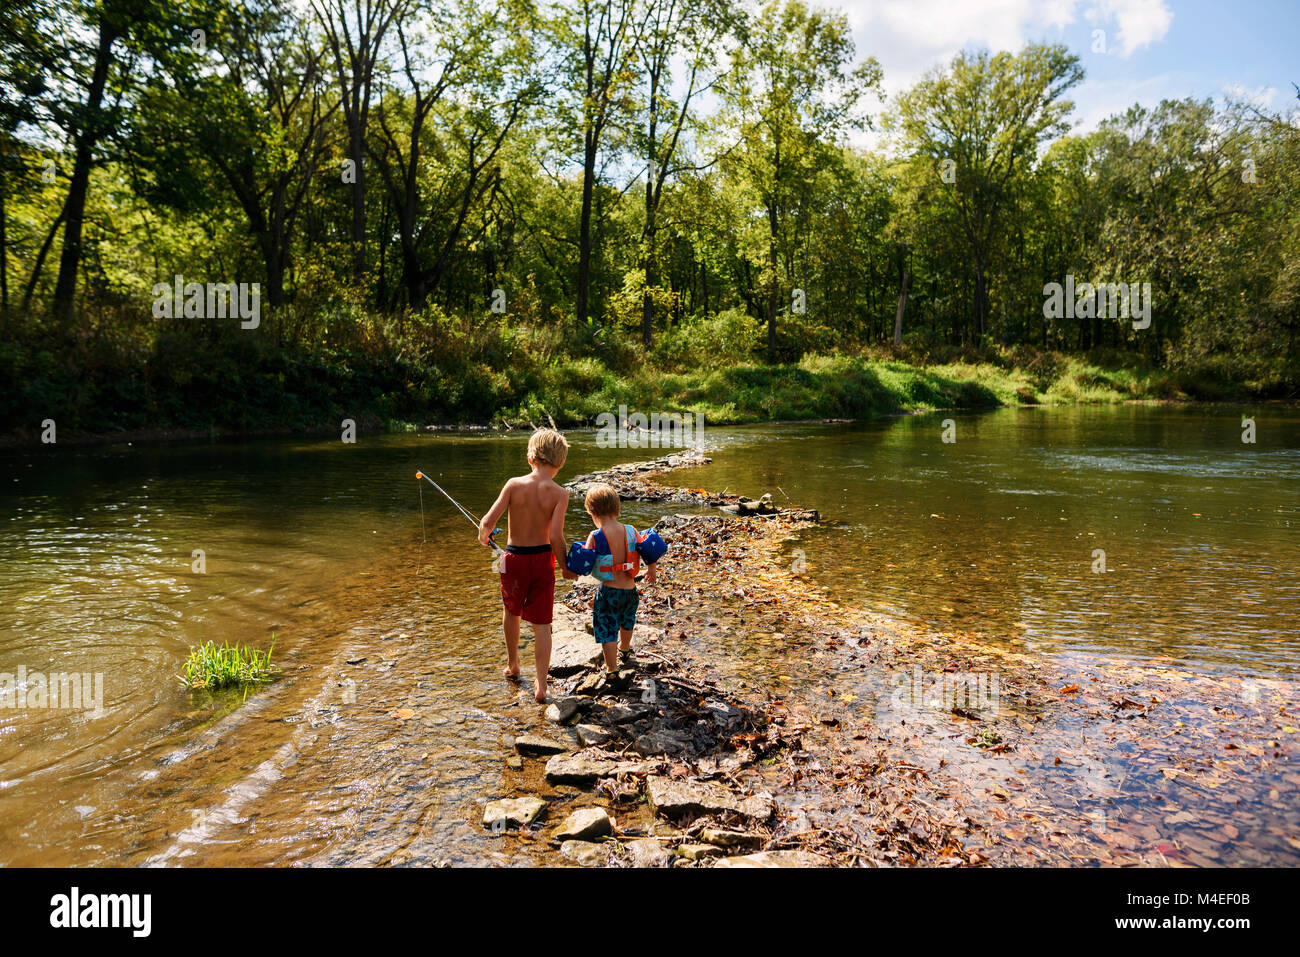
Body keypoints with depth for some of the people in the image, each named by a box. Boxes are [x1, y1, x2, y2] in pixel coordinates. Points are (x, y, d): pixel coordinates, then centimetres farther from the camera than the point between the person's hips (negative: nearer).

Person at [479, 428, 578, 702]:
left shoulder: (514, 485, -9)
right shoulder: (559, 493, -12)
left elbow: (487, 522, -13)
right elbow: (555, 536, -20)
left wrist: (484, 535, 10)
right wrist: (565, 568, -6)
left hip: (514, 558, 1)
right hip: (542, 559, -1)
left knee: (512, 611, 26)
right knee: (541, 623, 6)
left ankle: (512, 665, 43)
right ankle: (541, 685, 3)